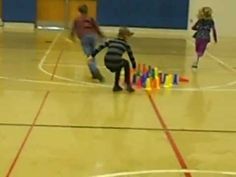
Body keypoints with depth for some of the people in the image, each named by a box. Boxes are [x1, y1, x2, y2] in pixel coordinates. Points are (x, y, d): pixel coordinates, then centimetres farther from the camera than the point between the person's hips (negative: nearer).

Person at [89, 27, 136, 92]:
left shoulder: (111, 41, 24)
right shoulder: (126, 44, 18)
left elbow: (100, 47, 14)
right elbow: (131, 57, 28)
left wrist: (92, 55, 12)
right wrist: (134, 66, 42)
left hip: (107, 64, 3)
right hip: (116, 63, -3)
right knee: (126, 63, 32)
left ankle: (116, 86, 39)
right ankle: (128, 85, 31)